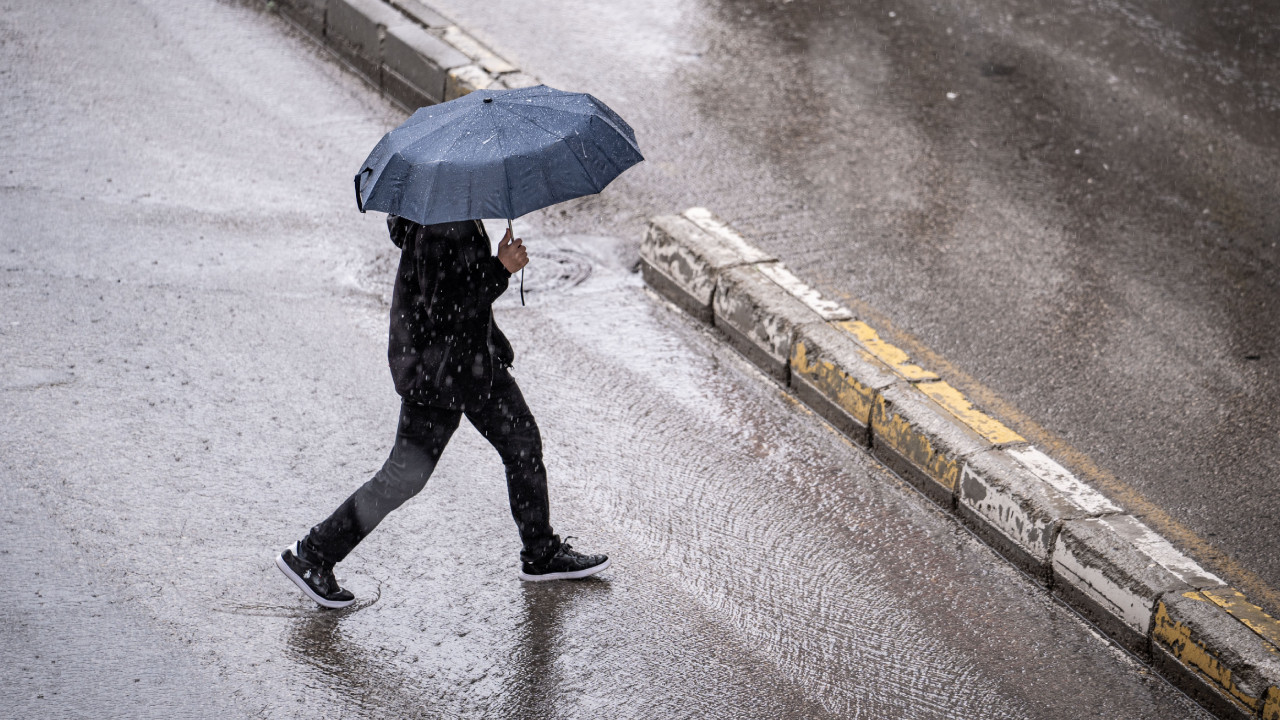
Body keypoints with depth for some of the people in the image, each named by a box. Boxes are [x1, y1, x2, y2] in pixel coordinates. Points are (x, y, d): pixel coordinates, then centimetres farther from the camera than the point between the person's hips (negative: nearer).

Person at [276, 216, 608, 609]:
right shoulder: (438, 229, -29)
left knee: (523, 442, 16)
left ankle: (543, 554, 32)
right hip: (437, 368, -10)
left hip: (476, 356, 10)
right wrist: (501, 269, -24)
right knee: (405, 476, -2)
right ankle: (311, 556, 10)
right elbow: (443, 310, -30)